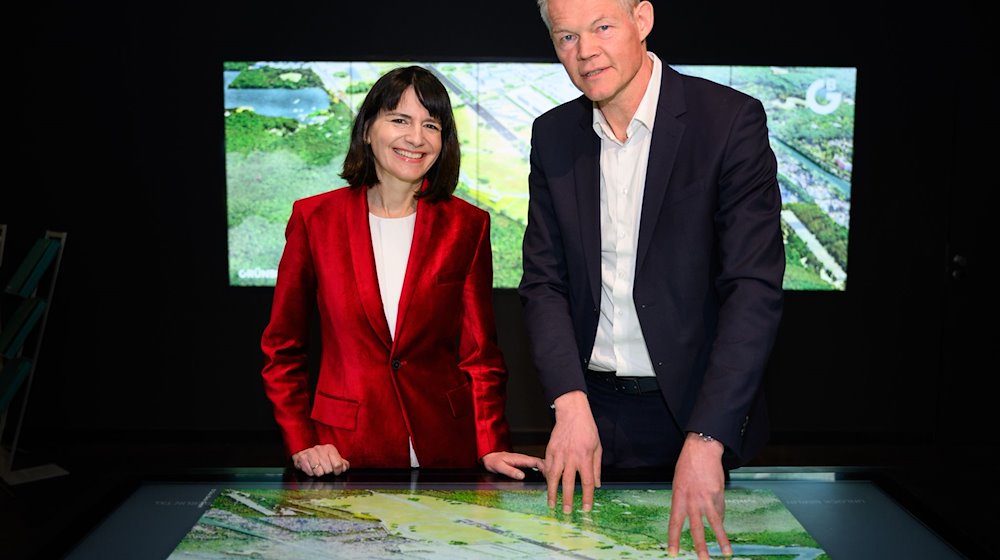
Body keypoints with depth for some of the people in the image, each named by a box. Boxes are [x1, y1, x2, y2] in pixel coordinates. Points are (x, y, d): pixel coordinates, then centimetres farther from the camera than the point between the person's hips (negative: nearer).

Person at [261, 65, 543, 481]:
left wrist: (492, 446, -10)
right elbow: (282, 349, 4)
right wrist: (301, 442, -5)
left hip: (446, 448, 1)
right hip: (346, 453, 0)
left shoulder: (467, 225, 0)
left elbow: (479, 352, 1)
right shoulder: (314, 218, -2)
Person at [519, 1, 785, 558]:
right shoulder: (553, 135, 2)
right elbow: (544, 281, 2)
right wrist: (571, 404, -13)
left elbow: (754, 287, -18)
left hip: (700, 411, -3)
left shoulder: (730, 119, -12)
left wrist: (705, 440, -25)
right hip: (590, 409, 3)